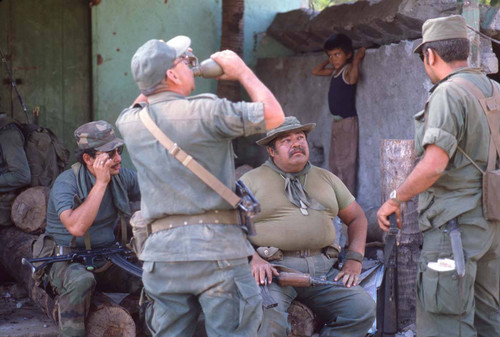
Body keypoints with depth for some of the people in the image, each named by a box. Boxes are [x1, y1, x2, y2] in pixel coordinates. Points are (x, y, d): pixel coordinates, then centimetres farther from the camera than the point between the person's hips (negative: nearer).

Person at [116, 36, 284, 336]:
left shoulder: (130, 123, 8)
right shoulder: (206, 111, -9)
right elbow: (274, 115, -1)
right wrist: (241, 71, 10)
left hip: (162, 251, 5)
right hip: (217, 249, -5)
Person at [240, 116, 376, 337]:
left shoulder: (326, 178, 19)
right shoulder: (251, 181, 8)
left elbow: (356, 218, 24)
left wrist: (354, 261, 8)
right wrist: (253, 259, -18)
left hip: (322, 269, 4)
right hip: (272, 269, -4)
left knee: (363, 310, -18)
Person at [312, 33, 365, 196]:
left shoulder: (348, 69, -13)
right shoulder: (334, 70, 12)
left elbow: (353, 78, -38)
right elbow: (316, 71, 27)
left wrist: (356, 60, -24)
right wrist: (328, 61, 19)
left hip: (347, 121, -9)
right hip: (336, 121, 9)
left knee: (345, 161, -8)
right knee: (334, 161, 15)